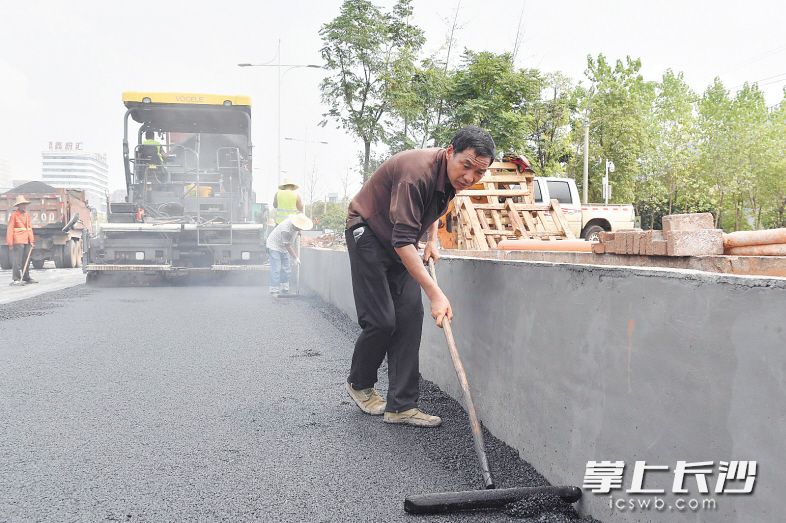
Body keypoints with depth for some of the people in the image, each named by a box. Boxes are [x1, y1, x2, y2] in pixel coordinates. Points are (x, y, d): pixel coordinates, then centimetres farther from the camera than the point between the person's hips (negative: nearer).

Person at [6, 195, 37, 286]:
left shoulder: (27, 215, 16)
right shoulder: (14, 215, -4)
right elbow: (10, 229, -6)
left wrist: (32, 240, 8)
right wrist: (10, 243, -10)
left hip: (27, 241, 7)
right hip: (18, 241, -7)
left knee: (26, 260, 12)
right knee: (17, 261, -8)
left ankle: (26, 278, 21)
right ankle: (15, 279, -6)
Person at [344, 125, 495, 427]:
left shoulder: (452, 176, -6)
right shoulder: (417, 172, -33)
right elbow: (403, 241, -39)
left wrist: (432, 241, 4)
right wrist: (435, 293, -42)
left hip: (401, 240, 8)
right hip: (368, 234, -7)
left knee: (410, 316, -5)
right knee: (381, 320, -12)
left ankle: (401, 406, -2)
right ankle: (358, 384, 17)